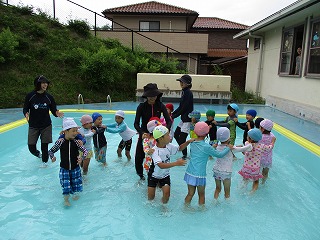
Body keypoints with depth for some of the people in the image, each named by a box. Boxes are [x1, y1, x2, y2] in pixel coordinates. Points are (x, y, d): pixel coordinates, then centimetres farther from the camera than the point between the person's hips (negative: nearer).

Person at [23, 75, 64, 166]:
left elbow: (53, 110, 1)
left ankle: (44, 161, 26)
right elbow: (25, 109, 1)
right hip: (33, 126, 0)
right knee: (31, 147, 3)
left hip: (46, 126, 0)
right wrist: (26, 114, -21)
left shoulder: (49, 97, -2)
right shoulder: (30, 96, -5)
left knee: (44, 147, 3)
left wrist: (57, 113, -21)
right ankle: (39, 154, 37)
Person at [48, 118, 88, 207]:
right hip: (64, 169, -1)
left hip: (75, 168, 1)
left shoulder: (76, 142, -10)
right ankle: (66, 199, 27)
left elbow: (85, 151, -9)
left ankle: (74, 193, 42)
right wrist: (52, 157, -20)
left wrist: (82, 158, -26)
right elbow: (51, 151, -1)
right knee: (65, 185, 4)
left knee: (75, 183, 13)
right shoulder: (60, 142, -12)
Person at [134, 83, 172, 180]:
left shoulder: (161, 106, -8)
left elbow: (169, 121, -10)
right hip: (144, 134, 0)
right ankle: (140, 174, 30)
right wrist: (142, 133, -33)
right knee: (139, 157, 3)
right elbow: (136, 123, -15)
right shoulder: (142, 106, -11)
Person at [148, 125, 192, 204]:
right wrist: (176, 163, -48)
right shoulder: (155, 150, -30)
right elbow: (161, 165, -42)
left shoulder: (169, 146, -10)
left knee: (166, 194, -12)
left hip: (165, 175, 4)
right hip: (154, 175, -4)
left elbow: (179, 148, 9)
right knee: (151, 197, 2)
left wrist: (188, 141, -8)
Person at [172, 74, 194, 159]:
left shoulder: (188, 93, -17)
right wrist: (172, 114, 8)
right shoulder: (184, 92, 11)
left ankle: (185, 155, 13)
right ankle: (182, 149, 34)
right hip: (183, 118, 10)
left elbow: (184, 108, -20)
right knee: (176, 135, 17)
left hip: (188, 119, -10)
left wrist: (174, 116, -14)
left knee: (182, 138, -3)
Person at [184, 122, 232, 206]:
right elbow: (219, 154, -7)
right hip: (199, 175, -5)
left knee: (190, 194, 17)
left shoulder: (192, 143, 1)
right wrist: (228, 148, 7)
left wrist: (212, 147, 19)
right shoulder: (206, 146, -16)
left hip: (189, 173, 5)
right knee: (201, 195, 15)